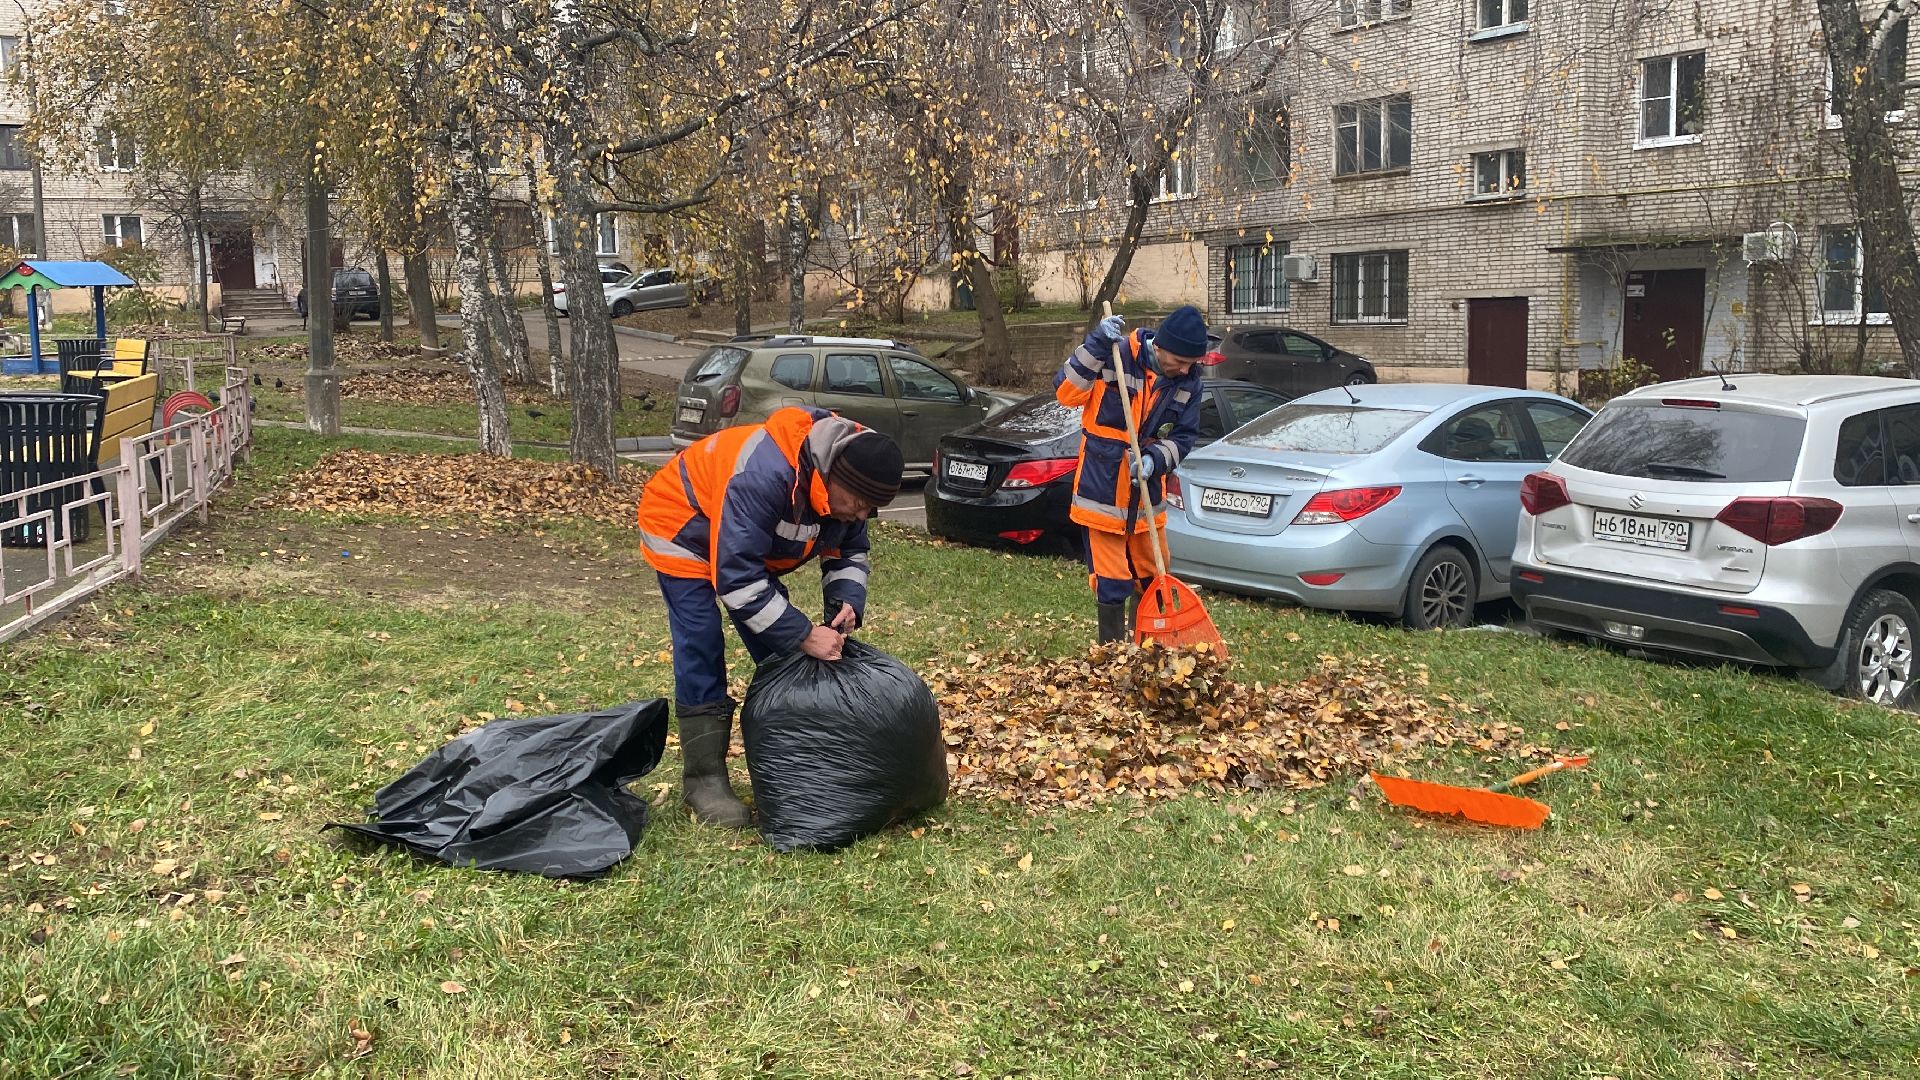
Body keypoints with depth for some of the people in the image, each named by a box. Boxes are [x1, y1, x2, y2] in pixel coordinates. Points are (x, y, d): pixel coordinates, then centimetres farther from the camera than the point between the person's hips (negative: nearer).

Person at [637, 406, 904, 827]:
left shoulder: (847, 469, -17)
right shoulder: (764, 475, -43)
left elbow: (849, 552, -1)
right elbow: (736, 578, -41)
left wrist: (847, 601, -21)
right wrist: (804, 635, -38)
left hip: (749, 542, 8)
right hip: (681, 525, -8)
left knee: (777, 652, 3)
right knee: (701, 653, -14)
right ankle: (704, 780, -5)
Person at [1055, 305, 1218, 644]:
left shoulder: (1188, 382, -3)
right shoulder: (1116, 355, -15)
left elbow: (1184, 436, 1)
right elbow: (1066, 393, -18)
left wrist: (1156, 458, -20)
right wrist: (1096, 346, -27)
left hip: (1147, 492, 5)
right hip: (1103, 489, -5)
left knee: (1151, 577, 16)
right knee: (1111, 583, -3)